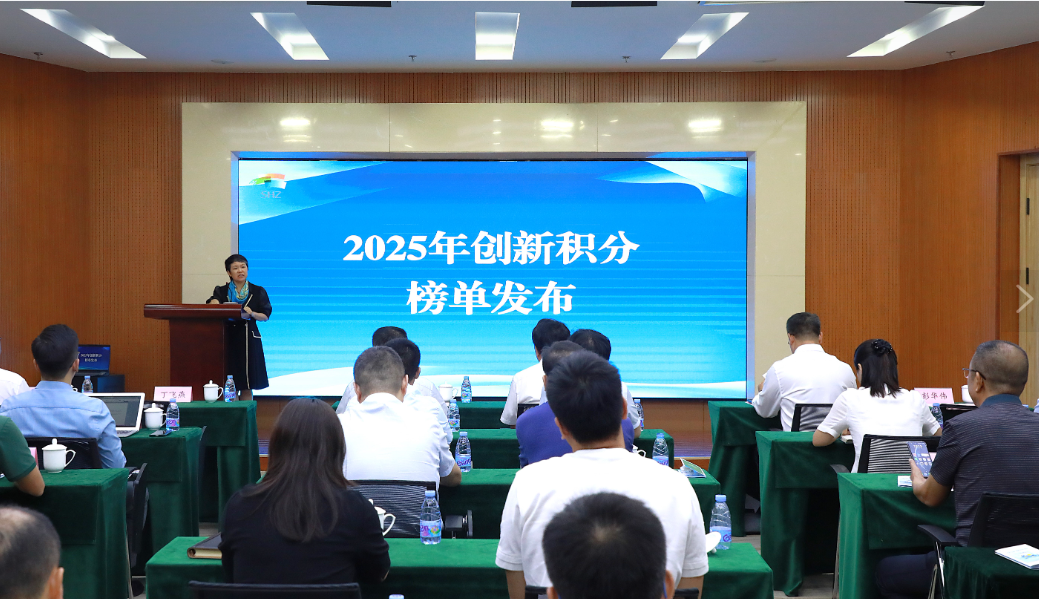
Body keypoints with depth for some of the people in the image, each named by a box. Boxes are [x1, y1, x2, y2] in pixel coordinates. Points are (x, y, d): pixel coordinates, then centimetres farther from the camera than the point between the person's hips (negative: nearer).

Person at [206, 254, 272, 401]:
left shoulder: (258, 292, 8)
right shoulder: (221, 291, 8)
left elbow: (266, 316, 6)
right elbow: (212, 304, -12)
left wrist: (252, 314, -14)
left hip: (248, 339, 0)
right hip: (227, 339, 0)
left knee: (247, 388, 1)